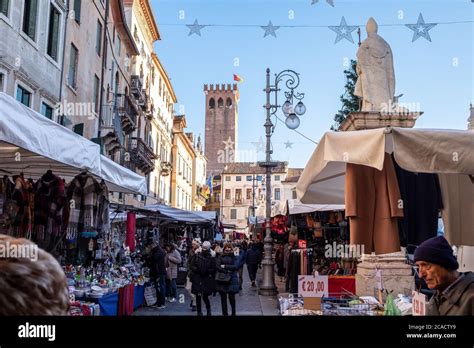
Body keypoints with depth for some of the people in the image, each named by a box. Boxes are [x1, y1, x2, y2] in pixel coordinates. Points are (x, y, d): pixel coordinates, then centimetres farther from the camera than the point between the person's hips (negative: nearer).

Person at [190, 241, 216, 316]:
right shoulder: (197, 255, 2)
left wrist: (207, 271, -16)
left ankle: (208, 310, 27)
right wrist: (197, 270, -12)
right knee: (198, 296, 4)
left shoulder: (211, 257, -2)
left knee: (205, 297, -1)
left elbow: (214, 269, -2)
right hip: (197, 279, 2)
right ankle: (199, 312, 20)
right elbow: (192, 266, 4)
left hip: (207, 279, -2)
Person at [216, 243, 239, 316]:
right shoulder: (220, 257, 7)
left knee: (231, 297, 1)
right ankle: (225, 313, 14)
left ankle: (233, 312, 23)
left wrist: (224, 266, -10)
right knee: (223, 298, 4)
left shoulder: (234, 258, 6)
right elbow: (217, 266, -5)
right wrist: (226, 271, -15)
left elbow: (236, 266, -8)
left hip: (232, 280, -1)